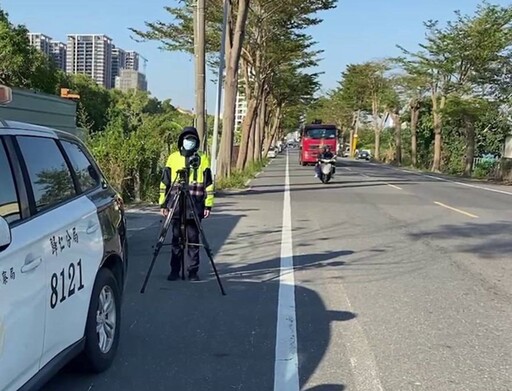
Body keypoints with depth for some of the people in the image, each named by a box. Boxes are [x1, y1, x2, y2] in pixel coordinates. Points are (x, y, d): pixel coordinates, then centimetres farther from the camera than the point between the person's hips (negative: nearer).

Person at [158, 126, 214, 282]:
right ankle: (174, 270, 14)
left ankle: (193, 271, 12)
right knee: (176, 240, 6)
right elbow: (164, 183, 8)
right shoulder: (173, 158, 7)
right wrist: (163, 204, 4)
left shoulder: (203, 159, 5)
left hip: (195, 208, -1)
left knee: (193, 240, 4)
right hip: (176, 207, 1)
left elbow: (209, 184, 4)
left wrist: (208, 205, -2)